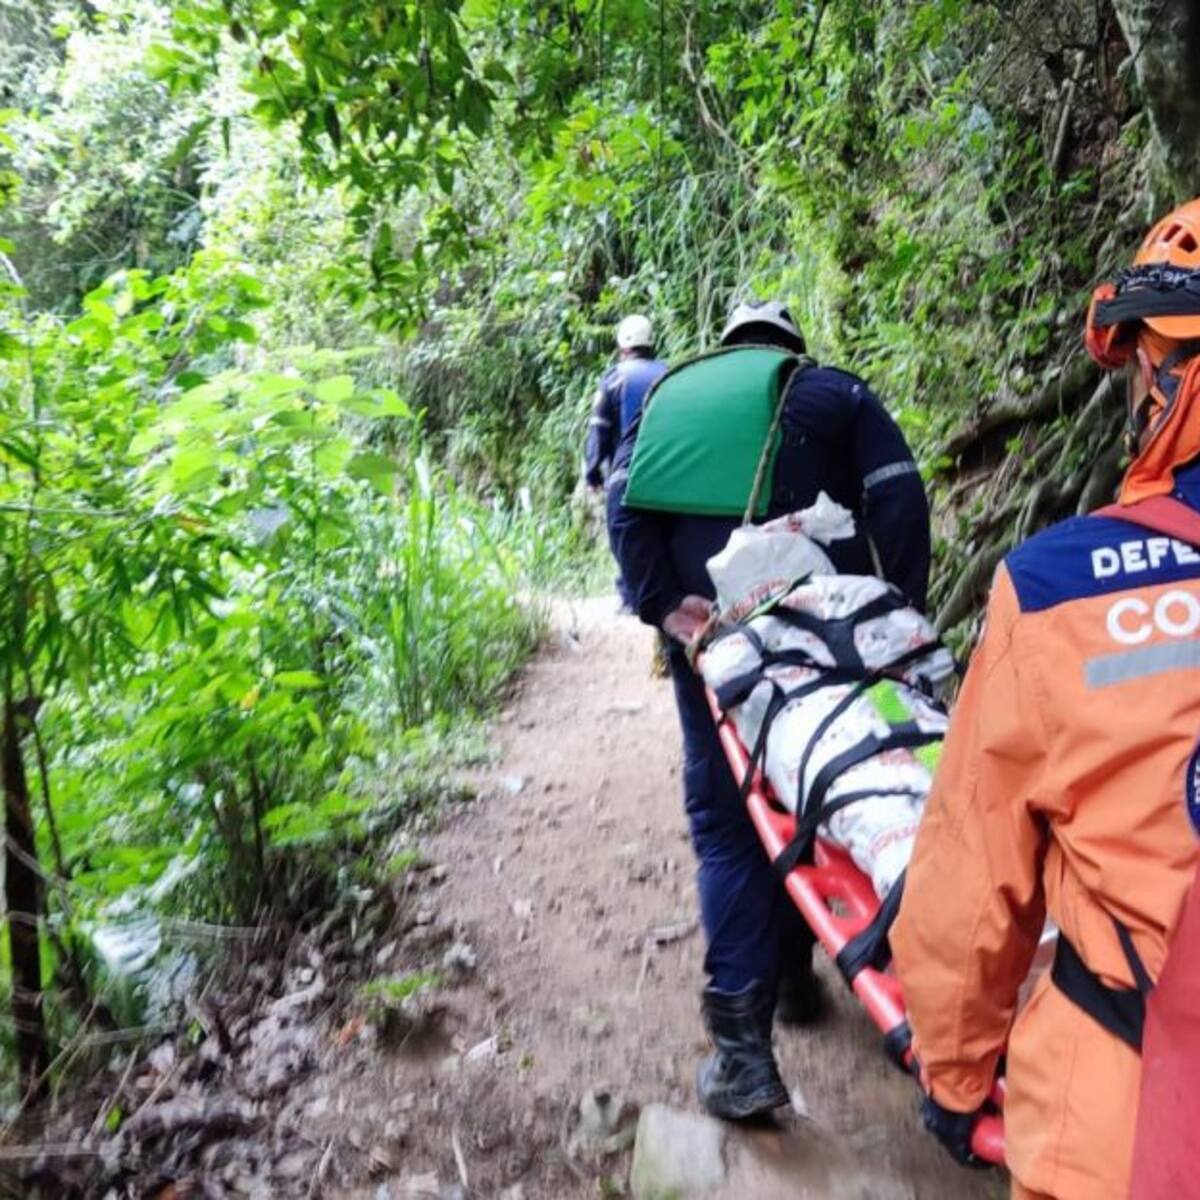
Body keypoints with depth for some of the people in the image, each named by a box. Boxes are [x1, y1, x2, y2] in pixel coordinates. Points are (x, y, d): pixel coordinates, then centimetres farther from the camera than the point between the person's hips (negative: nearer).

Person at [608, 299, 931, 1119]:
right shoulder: (839, 394, 14)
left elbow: (626, 499, 0)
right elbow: (899, 500, -1)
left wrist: (661, 605, -7)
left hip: (710, 625, 0)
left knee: (726, 820, 2)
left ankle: (743, 1044, -5)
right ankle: (795, 972, 32)